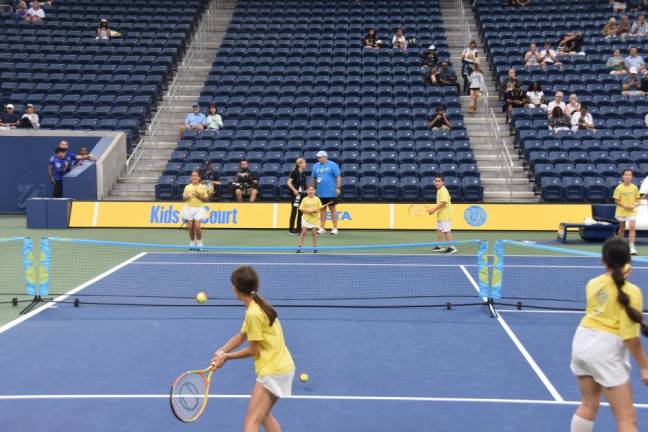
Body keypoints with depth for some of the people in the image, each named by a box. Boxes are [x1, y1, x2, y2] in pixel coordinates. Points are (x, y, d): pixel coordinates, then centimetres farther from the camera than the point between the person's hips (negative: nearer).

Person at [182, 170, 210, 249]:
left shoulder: (202, 187, 1)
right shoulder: (187, 187, 8)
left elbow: (206, 199, 1)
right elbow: (184, 198, 10)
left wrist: (199, 196, -14)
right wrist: (187, 197, -11)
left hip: (199, 208, -2)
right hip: (189, 208, 2)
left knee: (197, 226, -13)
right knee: (190, 227, 0)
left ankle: (199, 242, 4)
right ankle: (192, 242, 18)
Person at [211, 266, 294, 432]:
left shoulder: (254, 313, -22)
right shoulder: (258, 305, 7)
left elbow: (253, 350, -15)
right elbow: (242, 336, 11)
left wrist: (226, 356, -4)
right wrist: (221, 351, -3)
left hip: (273, 372, -10)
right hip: (281, 367, 10)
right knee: (263, 414, 27)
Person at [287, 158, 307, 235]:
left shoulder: (303, 173, 11)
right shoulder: (294, 172, -8)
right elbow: (289, 183, -12)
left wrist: (306, 191, 8)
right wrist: (294, 190, -22)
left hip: (303, 194, 7)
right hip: (296, 193, -7)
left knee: (301, 211, 9)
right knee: (294, 210, -6)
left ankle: (299, 229, 17)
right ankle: (291, 229, -2)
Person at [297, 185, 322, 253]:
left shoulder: (317, 199, -2)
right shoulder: (304, 199, -2)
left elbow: (320, 209, -1)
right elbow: (301, 209, -2)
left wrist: (314, 210, -18)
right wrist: (307, 211, -17)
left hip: (314, 218, 0)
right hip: (306, 218, 0)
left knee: (314, 233, 5)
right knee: (303, 232, 1)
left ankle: (314, 247, 14)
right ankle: (300, 246, 6)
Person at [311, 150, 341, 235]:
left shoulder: (332, 165, -5)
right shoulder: (316, 166, 9)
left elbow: (338, 177, -7)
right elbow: (314, 179, 16)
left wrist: (338, 188, -15)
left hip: (331, 192, -4)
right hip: (320, 192, 4)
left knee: (332, 209, 1)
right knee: (322, 209, 9)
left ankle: (335, 228, 5)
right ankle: (322, 228, 15)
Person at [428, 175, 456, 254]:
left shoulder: (443, 191, -16)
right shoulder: (439, 190, 14)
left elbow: (443, 202, -26)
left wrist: (434, 209, -21)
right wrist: (434, 209, 7)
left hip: (445, 215, -10)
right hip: (441, 215, 10)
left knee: (446, 231, -8)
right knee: (439, 230, 14)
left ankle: (451, 247, -5)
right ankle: (440, 246, 23)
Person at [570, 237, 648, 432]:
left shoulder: (592, 283, 5)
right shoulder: (631, 291, -13)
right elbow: (630, 336, -15)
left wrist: (617, 276, 27)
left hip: (582, 339, 7)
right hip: (605, 349, -7)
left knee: (589, 405, 26)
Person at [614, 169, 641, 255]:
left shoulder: (634, 188, 0)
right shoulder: (619, 188, -7)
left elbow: (637, 199, 9)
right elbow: (616, 201, -5)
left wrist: (636, 204, -12)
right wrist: (624, 206, -19)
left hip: (632, 211, 1)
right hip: (621, 211, 0)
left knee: (632, 228, -14)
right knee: (622, 229, 12)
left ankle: (632, 247, -16)